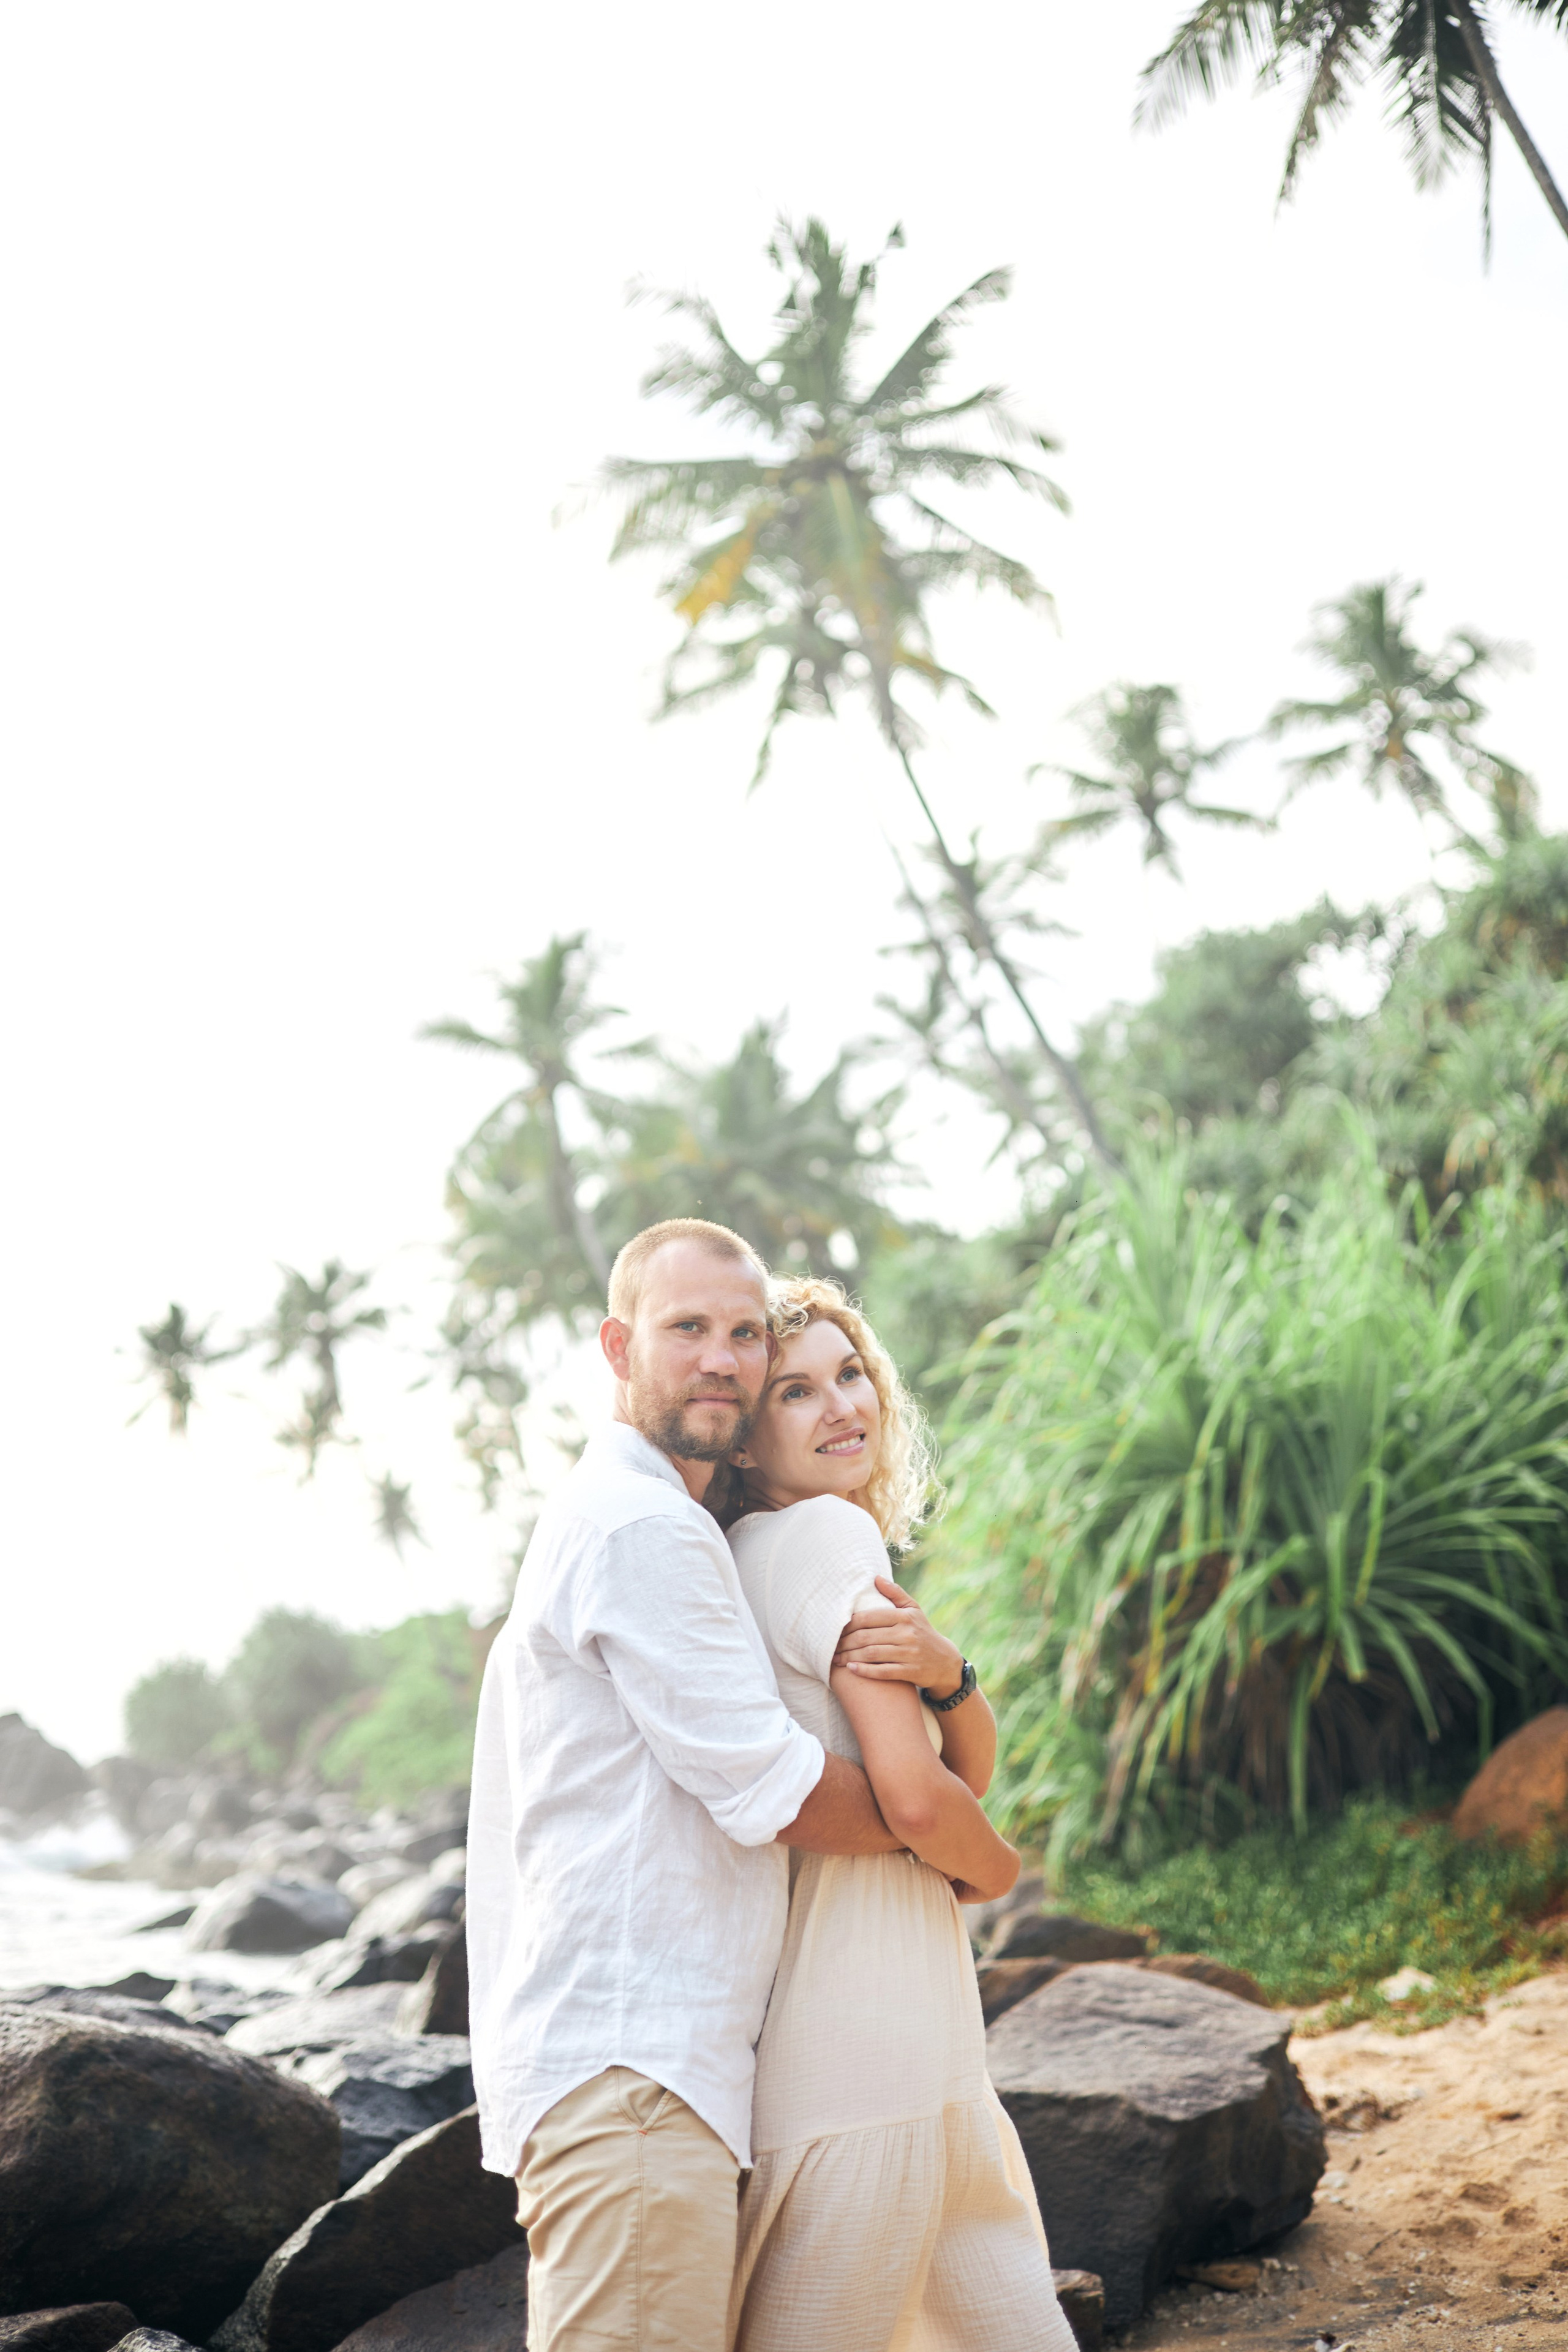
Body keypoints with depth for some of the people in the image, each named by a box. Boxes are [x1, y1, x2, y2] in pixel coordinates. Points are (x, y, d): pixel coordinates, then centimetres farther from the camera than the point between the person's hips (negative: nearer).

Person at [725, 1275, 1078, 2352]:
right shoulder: (824, 1532, -12)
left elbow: (973, 1771, 9)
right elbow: (916, 1799, -20)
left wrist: (946, 1670, -13)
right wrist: (996, 1866, 2)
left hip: (920, 2052, 10)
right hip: (861, 2057, -10)